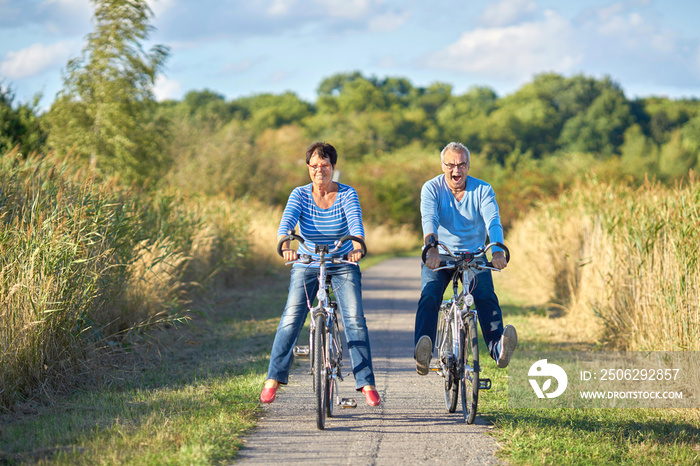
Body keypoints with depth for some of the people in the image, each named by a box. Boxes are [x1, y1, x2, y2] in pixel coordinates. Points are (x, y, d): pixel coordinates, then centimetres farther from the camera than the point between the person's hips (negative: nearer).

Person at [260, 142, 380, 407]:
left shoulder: (347, 194, -10)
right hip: (307, 264, 1)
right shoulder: (300, 195, -8)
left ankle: (366, 383, -10)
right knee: (291, 319, -11)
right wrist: (285, 244, -46)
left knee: (355, 320, -14)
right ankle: (273, 380, -4)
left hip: (343, 265, -1)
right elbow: (287, 220, -24)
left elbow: (355, 221, -27)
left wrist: (357, 244, -49)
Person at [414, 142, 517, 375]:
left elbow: (493, 221, -20)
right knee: (428, 298, -26)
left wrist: (498, 250, -41)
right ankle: (423, 355, -41)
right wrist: (432, 247, -46)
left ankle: (498, 349, -40)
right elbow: (429, 219, -24)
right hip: (438, 258, -1)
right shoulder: (432, 188, -6)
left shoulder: (482, 190, -4)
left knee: (486, 297, -26)